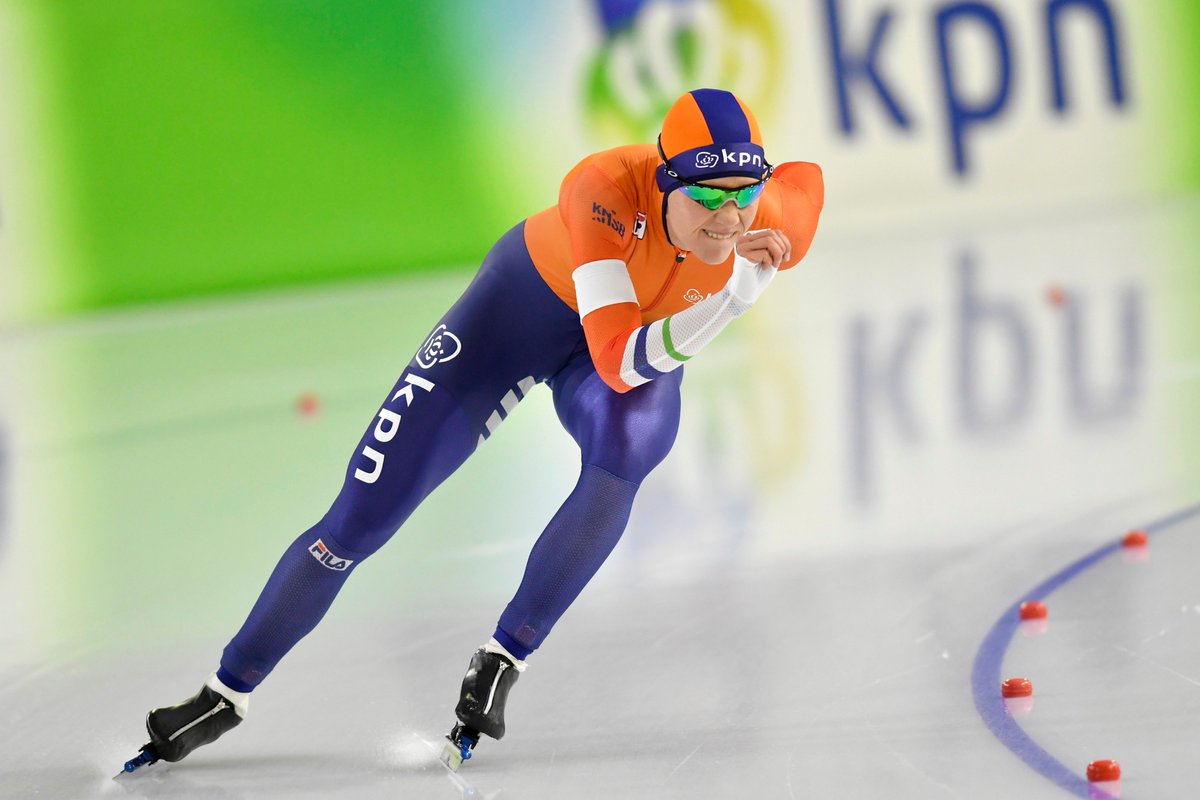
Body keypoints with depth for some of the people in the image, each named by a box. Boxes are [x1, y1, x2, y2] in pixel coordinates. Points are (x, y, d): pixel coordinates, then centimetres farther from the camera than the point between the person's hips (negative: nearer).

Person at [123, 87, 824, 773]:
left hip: (646, 330, 2)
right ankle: (229, 691, 14)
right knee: (364, 513, -4)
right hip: (530, 302, -2)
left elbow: (804, 179, -5)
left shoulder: (773, 227, -32)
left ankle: (502, 661, -17)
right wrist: (736, 294, -54)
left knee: (622, 456, -34)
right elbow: (618, 364, -46)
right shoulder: (606, 189, -42)